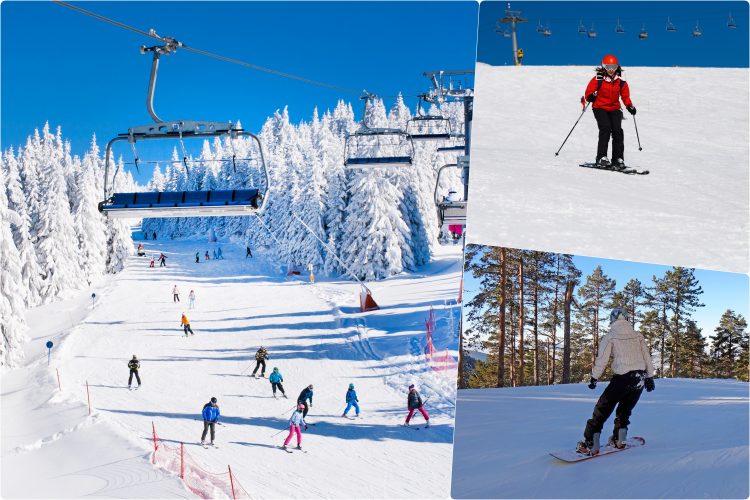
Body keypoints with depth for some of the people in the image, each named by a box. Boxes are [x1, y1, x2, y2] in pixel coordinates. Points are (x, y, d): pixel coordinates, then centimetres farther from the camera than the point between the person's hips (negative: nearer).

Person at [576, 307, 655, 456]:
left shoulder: (610, 337, -1)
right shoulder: (638, 335, 9)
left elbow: (602, 359, -5)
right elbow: (647, 357, 11)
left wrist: (594, 378, 3)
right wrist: (649, 377, 18)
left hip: (622, 378, -4)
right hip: (640, 379, 4)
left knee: (603, 409, 3)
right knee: (625, 410, 24)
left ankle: (590, 444, -1)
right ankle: (619, 440, 23)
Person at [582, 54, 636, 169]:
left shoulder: (621, 81, 6)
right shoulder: (598, 79, -4)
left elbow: (625, 96, 12)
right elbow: (588, 92, -2)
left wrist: (630, 106, -4)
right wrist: (591, 96, -26)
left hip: (614, 109, 3)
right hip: (600, 108, -3)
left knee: (617, 131, -11)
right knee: (606, 129, -21)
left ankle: (618, 159, -5)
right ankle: (601, 157, -16)